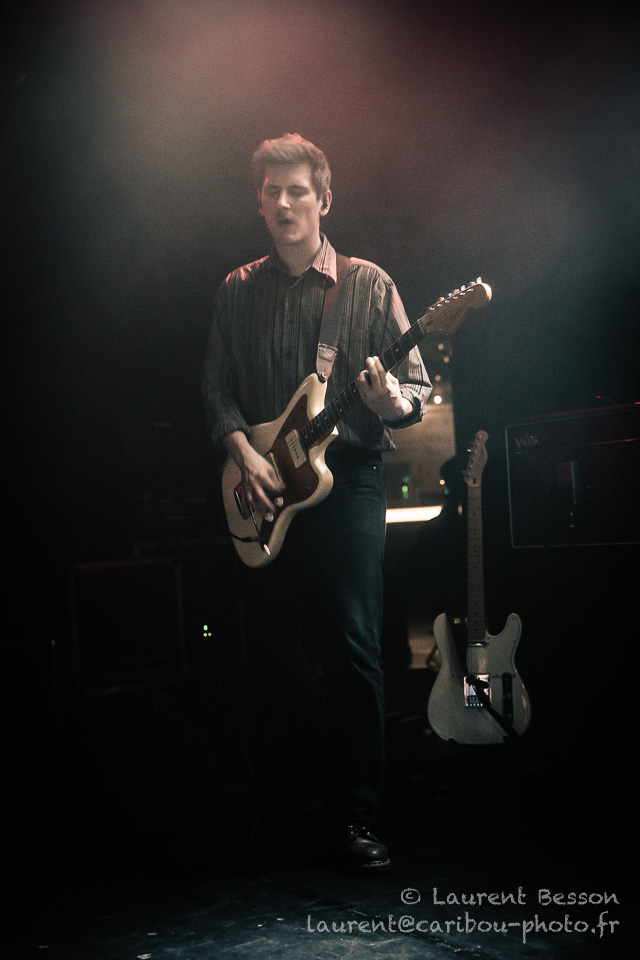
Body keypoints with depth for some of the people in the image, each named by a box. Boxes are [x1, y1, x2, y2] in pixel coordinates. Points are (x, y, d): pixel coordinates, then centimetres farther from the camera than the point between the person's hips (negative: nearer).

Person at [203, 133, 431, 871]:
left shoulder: (368, 284, 3)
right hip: (262, 486, 3)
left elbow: (417, 383, 1)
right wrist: (244, 454, -8)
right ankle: (283, 789, 25)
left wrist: (395, 402, -22)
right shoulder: (237, 291, 11)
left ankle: (356, 814, 2)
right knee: (270, 644, 6)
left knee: (352, 644, -7)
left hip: (347, 477, -3)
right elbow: (218, 389, 9)